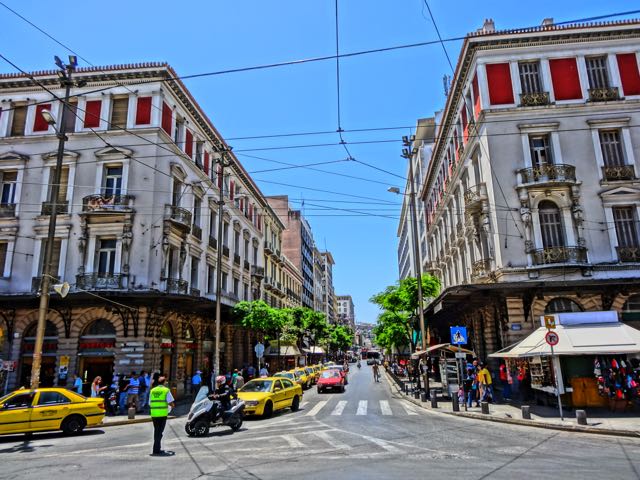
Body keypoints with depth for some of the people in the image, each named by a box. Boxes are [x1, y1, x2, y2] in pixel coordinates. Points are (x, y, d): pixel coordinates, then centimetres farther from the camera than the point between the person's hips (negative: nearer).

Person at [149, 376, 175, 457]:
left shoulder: (152, 391, 11)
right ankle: (156, 450, -3)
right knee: (159, 432, 1)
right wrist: (172, 405, 12)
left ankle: (157, 448, 26)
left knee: (156, 431, 17)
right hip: (162, 414, -5)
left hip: (154, 414, 5)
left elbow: (150, 403, 13)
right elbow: (171, 403, -10)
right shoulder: (166, 390, -4)